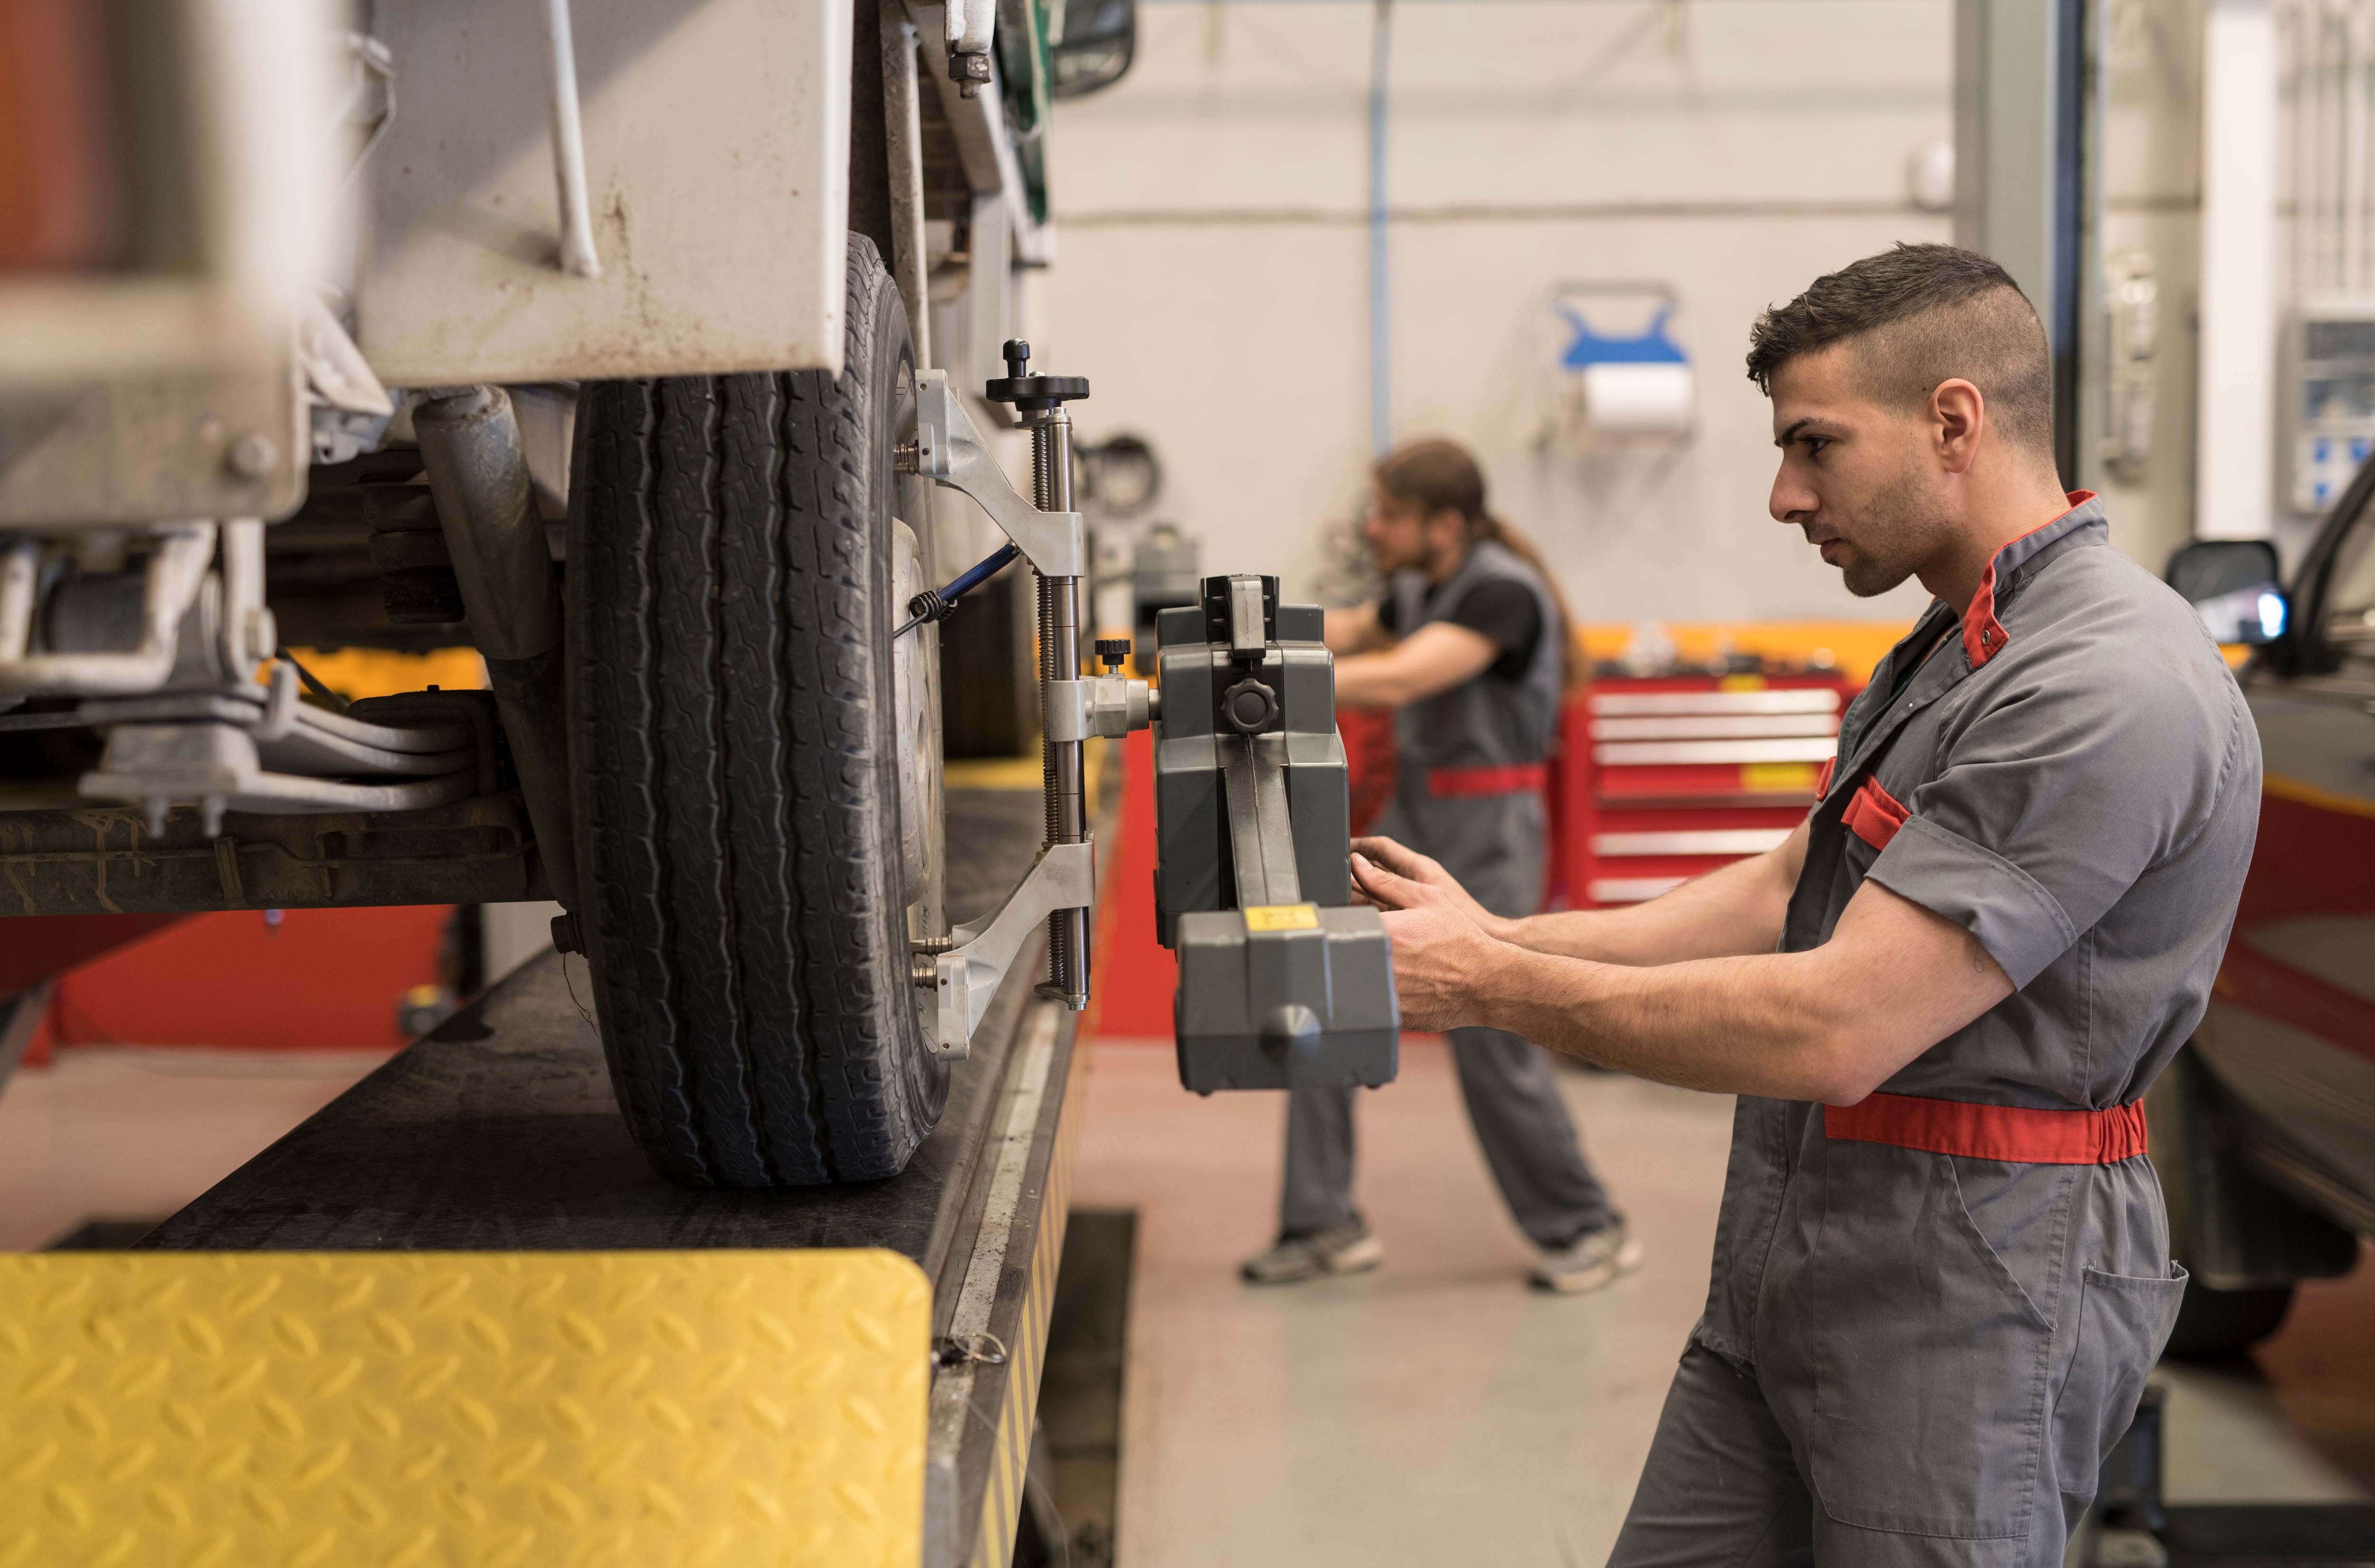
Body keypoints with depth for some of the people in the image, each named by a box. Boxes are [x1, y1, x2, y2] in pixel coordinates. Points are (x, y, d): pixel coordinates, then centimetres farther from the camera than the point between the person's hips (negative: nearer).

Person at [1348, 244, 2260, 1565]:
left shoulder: (2109, 688, -21)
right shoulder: (1952, 649, 15)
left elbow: (1833, 1031, -25)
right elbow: (1785, 894, 15)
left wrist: (1493, 987, -17)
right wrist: (1506, 937, 4)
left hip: (1967, 1294, -9)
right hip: (1791, 1269, 9)